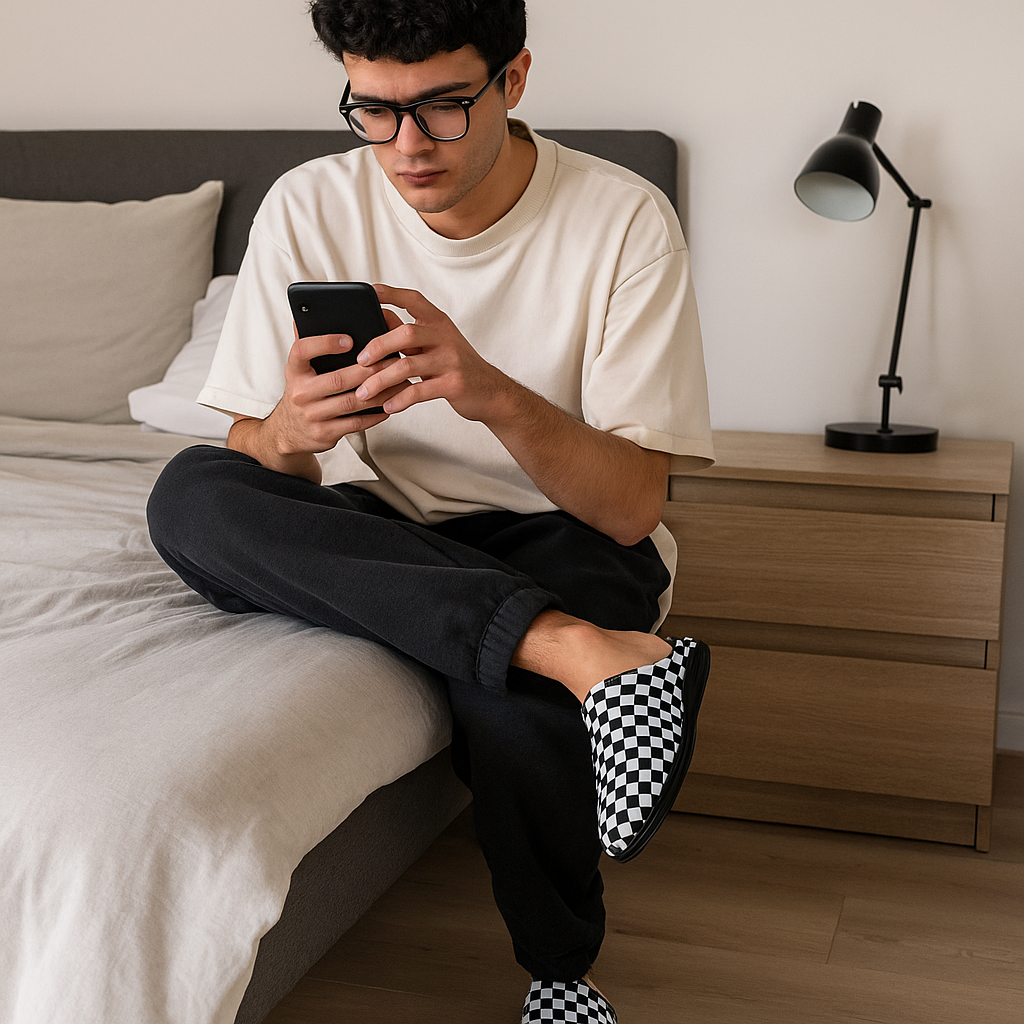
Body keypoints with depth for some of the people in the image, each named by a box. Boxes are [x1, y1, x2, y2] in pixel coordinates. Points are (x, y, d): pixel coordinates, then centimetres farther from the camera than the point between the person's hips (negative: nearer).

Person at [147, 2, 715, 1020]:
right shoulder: (309, 209, -7)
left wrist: (494, 395, -36)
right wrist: (290, 431, -30)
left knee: (509, 700, -37)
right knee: (189, 493, -27)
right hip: (377, 539, 3)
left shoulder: (624, 221, -15)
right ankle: (576, 652, -36)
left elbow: (630, 509, -18)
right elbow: (251, 469, -6)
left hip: (560, 534, -3)